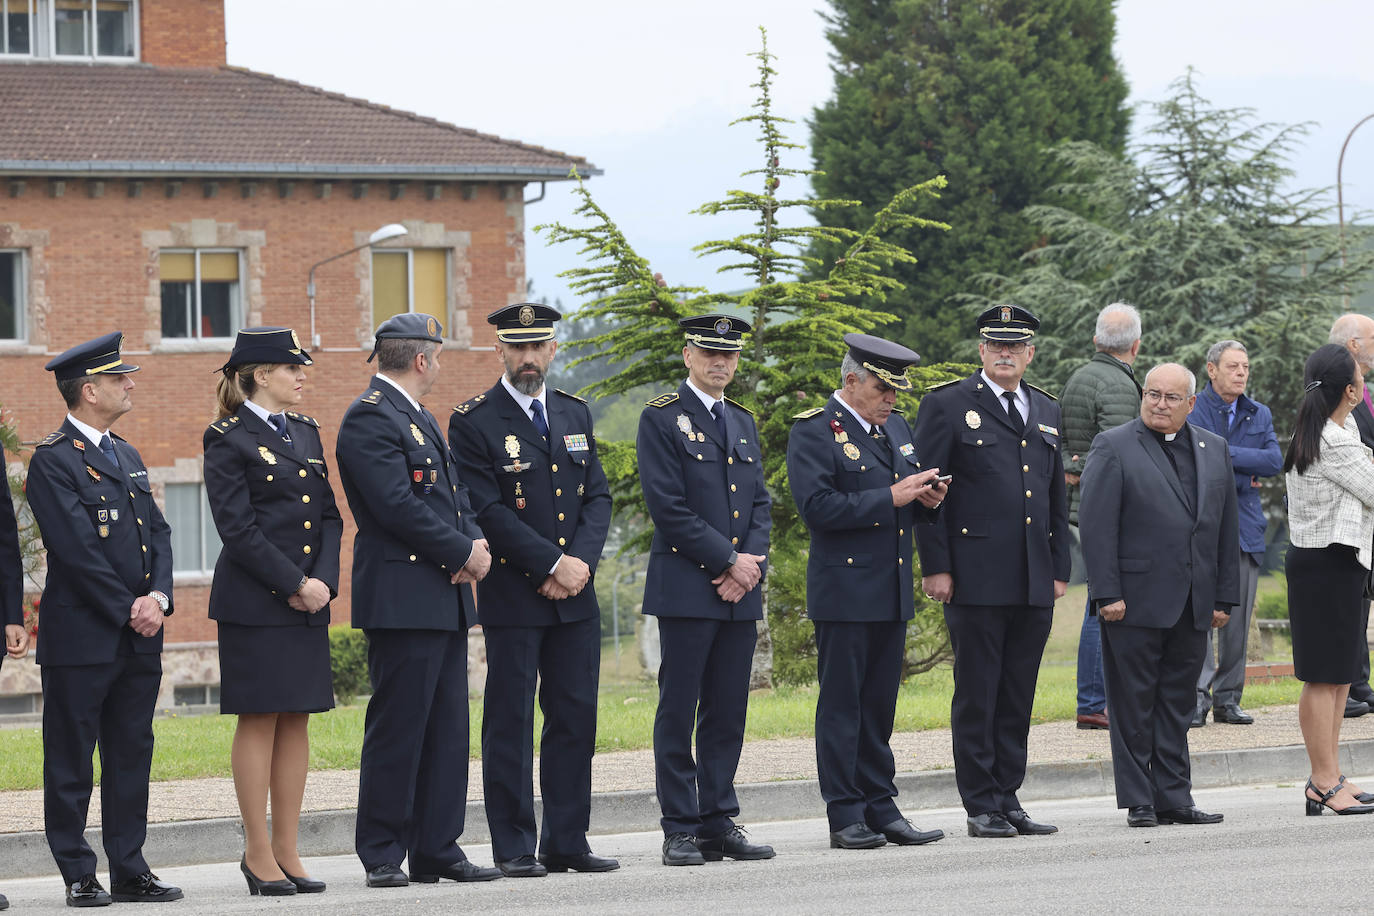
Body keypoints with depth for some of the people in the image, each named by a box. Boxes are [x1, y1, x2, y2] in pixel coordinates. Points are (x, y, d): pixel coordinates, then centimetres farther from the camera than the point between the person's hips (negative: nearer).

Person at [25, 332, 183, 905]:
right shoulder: (53, 459, -9)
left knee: (132, 755, 9)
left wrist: (157, 596, -4)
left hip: (139, 639, 8)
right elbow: (77, 549, -15)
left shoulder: (126, 456, 18)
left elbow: (159, 532, 13)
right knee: (71, 761, -1)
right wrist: (127, 610, -14)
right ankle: (78, 875, 3)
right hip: (82, 637, -8)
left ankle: (130, 871, 13)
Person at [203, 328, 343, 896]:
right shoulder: (229, 439, -7)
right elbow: (238, 528, -13)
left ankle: (286, 850, 11)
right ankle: (258, 854, 2)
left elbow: (329, 516, 13)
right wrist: (295, 585, -15)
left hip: (309, 599, 7)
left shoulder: (305, 432, 15)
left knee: (297, 721, 7)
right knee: (259, 719, -3)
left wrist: (323, 581, -3)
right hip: (254, 601, -7)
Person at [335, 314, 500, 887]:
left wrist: (474, 543, 0)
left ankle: (437, 850, 12)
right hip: (401, 598, -10)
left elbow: (453, 494, 20)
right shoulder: (368, 418, -11)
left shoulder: (419, 418, 21)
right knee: (397, 731, -6)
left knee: (447, 728, 9)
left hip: (445, 598, 10)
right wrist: (464, 551, -12)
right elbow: (397, 505, -19)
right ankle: (382, 856, -1)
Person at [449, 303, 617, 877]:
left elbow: (598, 497, 10)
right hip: (512, 597, -5)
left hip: (575, 595, 5)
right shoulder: (473, 423, -5)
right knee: (510, 722, -2)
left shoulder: (575, 415, 14)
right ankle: (514, 847, 2)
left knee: (576, 717, 5)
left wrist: (581, 562, -7)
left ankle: (567, 843, 11)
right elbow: (488, 512, -12)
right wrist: (553, 564, -15)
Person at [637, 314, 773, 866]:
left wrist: (752, 564, -3)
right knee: (679, 711, -4)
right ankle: (680, 830, -1)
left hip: (740, 592, 6)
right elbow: (668, 506, -11)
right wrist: (729, 560, -12)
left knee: (728, 711, 6)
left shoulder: (743, 422, 18)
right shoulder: (662, 418, -3)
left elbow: (759, 504, 15)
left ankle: (719, 822, 11)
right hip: (686, 587, -6)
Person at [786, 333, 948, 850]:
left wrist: (927, 499, 1)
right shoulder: (813, 431, -8)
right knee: (841, 705, -2)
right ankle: (845, 818, 0)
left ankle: (881, 808, 13)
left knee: (879, 706, 10)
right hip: (844, 590, -7)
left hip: (893, 593, 7)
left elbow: (910, 506, 25)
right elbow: (817, 507, -19)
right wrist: (890, 498, -20)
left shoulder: (896, 427, 16)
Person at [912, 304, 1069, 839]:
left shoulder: (1047, 412, 17)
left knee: (1018, 698, 8)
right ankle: (981, 808, 3)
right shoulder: (947, 406, -1)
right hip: (976, 579, -5)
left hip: (1035, 586, 5)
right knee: (977, 695, -2)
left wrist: (1060, 569, 14)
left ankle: (1008, 799, 14)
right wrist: (935, 567, -10)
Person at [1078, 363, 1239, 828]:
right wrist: (1107, 594, -15)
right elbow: (1096, 525, -8)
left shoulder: (1214, 450, 14)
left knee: (1177, 704, 9)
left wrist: (1224, 597, 10)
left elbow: (1226, 528, 15)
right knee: (1134, 705, 0)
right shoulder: (1113, 447, -2)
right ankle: (1139, 802, 4)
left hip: (1193, 606, 5)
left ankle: (1173, 798, 13)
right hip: (1135, 600, -5)